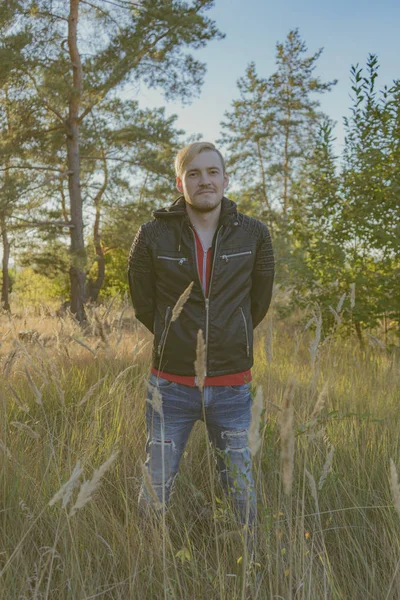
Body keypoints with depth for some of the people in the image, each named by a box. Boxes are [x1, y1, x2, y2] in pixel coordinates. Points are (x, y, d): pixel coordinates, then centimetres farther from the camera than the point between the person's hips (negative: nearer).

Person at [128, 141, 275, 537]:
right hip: (171, 385, -1)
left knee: (242, 492, 13)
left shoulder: (254, 234, -3)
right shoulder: (153, 236, -7)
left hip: (232, 388, 1)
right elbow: (142, 304, 7)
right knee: (156, 490, 9)